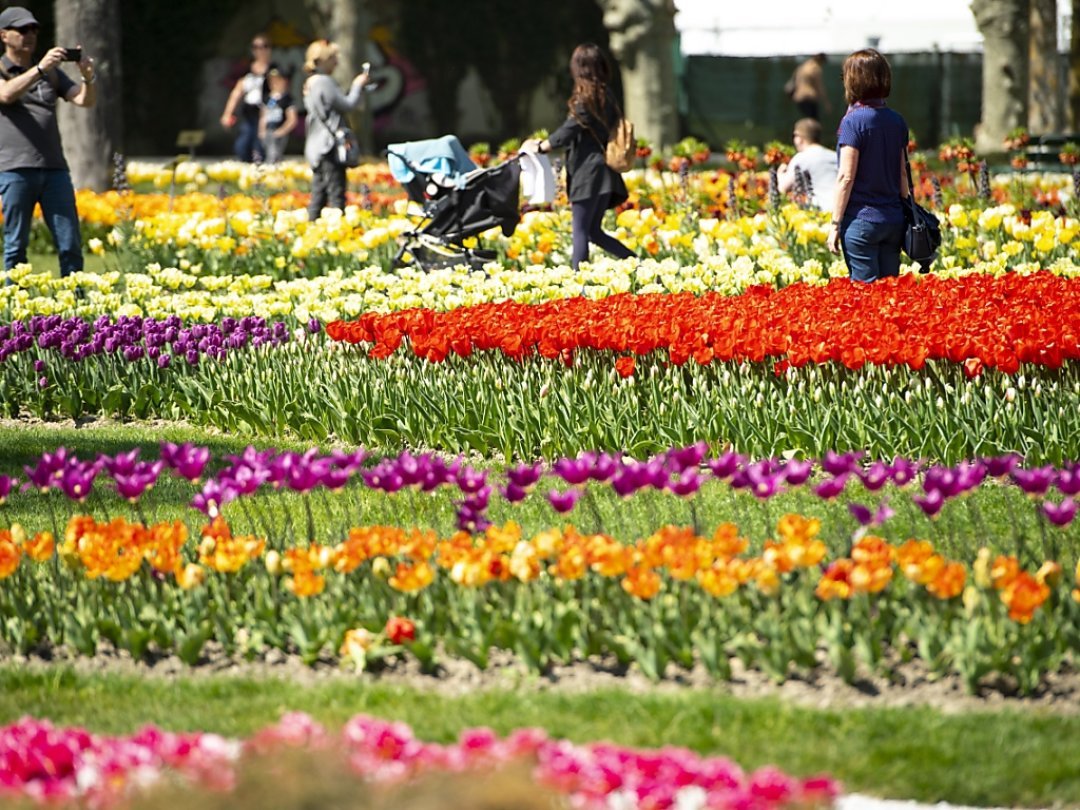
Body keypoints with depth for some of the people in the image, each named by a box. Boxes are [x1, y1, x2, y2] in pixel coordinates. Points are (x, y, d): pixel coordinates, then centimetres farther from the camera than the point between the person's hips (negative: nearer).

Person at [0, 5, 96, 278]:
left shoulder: (52, 73, 19)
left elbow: (85, 100, 9)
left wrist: (87, 77, -12)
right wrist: (40, 68, -25)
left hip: (54, 167, 4)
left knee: (70, 243, -1)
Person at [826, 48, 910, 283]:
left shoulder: (854, 120, -12)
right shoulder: (896, 121, 6)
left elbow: (846, 177, -13)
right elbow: (902, 174, 12)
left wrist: (835, 224, -9)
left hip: (862, 220, -6)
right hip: (893, 219, 6)